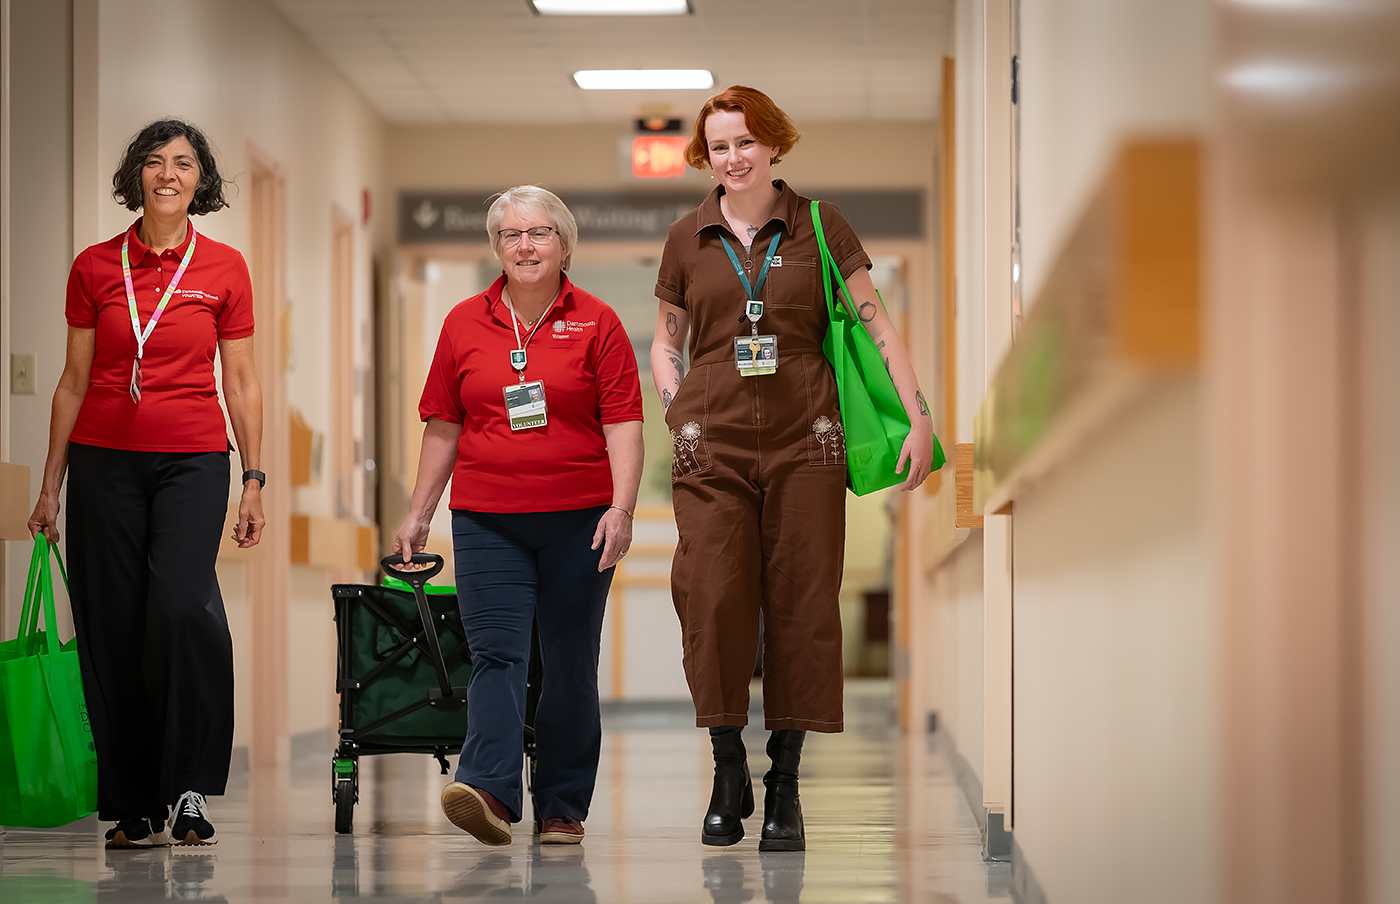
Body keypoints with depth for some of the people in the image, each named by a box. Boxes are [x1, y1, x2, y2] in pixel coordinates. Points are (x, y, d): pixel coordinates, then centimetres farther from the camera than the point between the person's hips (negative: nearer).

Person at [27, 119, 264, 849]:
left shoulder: (224, 269, 4)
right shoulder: (94, 267, 6)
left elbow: (241, 382, 7)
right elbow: (74, 380, 10)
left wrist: (254, 479, 2)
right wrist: (50, 484, 8)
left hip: (192, 459, -2)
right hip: (104, 459, 2)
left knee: (183, 606, -21)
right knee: (113, 628, 0)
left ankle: (190, 789, -8)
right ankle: (136, 809, 8)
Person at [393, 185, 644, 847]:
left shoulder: (596, 323, 3)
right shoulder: (465, 323, 9)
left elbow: (624, 423, -2)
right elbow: (443, 425, 14)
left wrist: (622, 507, -13)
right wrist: (418, 514, 12)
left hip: (578, 519, -1)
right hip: (486, 519, 1)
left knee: (571, 661, 4)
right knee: (496, 651, -12)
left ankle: (563, 807, 11)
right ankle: (489, 792, -25)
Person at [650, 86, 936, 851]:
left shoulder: (817, 226, 5)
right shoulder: (688, 238, 9)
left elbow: (875, 322, 4)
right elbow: (665, 341, 19)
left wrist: (918, 416, -3)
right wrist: (678, 416, 3)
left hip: (803, 442, -1)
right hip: (712, 448, 1)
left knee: (802, 608, -2)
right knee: (713, 602, -8)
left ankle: (785, 786, 6)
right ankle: (728, 773, 5)